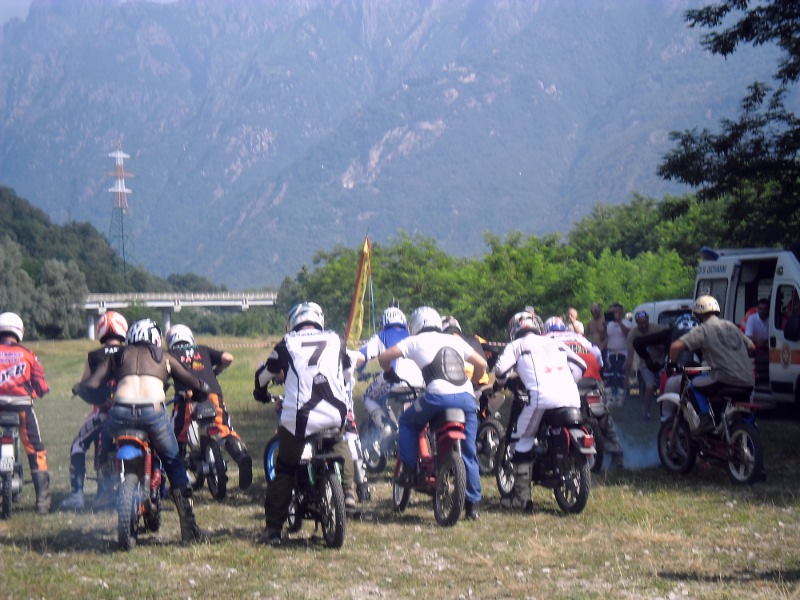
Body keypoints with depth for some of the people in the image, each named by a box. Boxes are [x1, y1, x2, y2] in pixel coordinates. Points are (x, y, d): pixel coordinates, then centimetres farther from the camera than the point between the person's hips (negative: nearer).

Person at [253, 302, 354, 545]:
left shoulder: (287, 345, 10)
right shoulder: (334, 341, 15)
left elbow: (263, 373, 21)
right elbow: (347, 367, 33)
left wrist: (261, 393, 43)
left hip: (300, 419, -2)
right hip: (336, 415, 2)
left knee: (284, 471, 9)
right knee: (341, 446, 34)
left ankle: (273, 529, 5)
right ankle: (348, 493, 20)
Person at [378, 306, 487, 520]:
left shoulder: (415, 341, 16)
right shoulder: (455, 341, 25)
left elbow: (384, 357, 9)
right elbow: (481, 364, 24)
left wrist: (390, 374, 29)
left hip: (437, 396, -4)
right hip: (466, 398, 4)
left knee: (407, 422, 25)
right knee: (469, 453, 13)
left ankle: (409, 469, 14)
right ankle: (472, 503, 12)